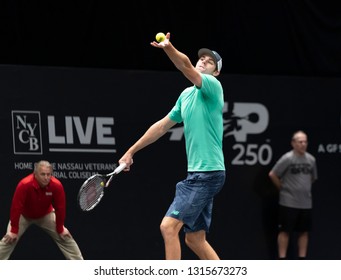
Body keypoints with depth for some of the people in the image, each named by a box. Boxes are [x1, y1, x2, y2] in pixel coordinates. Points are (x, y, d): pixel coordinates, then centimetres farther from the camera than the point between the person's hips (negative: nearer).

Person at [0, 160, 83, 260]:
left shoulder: (57, 186, -31)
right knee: (9, 240, -12)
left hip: (46, 215, 2)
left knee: (65, 237, 0)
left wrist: (60, 229, -12)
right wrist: (14, 231, -27)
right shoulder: (24, 185, -38)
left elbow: (60, 208, -19)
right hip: (24, 216, -2)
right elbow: (16, 208, -32)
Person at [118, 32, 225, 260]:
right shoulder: (186, 95, 18)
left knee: (169, 226, -15)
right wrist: (131, 151, 26)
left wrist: (169, 48, -45)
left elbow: (186, 67, -27)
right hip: (197, 173, 9)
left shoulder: (213, 87, -7)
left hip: (208, 173, -9)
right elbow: (162, 126, 25)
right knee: (195, 239, 10)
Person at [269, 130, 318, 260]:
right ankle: (282, 259, 2)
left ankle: (302, 259, 15)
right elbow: (272, 174, -8)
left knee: (304, 231, 8)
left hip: (306, 202, 5)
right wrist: (283, 188, -2)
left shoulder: (311, 159, 6)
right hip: (288, 202, -5)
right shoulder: (287, 158, -11)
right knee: (285, 231, -1)